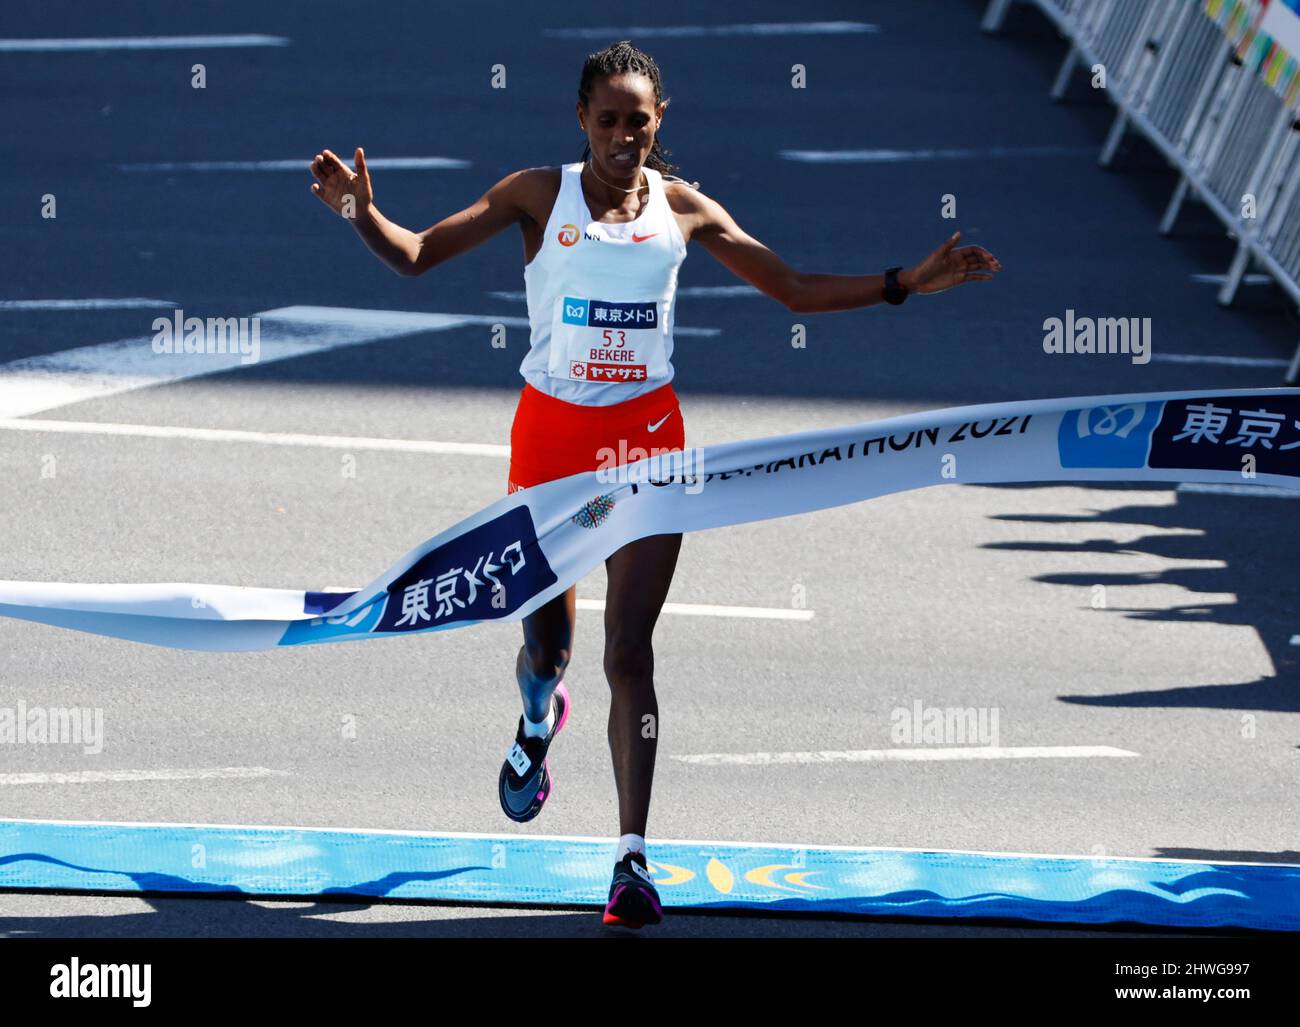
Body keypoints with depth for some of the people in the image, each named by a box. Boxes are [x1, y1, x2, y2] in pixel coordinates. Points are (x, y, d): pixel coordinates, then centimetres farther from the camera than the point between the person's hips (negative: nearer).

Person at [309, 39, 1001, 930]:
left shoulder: (683, 208, 3)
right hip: (551, 430, 0)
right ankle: (540, 719, 50)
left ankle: (633, 856, -11)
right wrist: (362, 212, -24)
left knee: (629, 652, -8)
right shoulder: (539, 195, -1)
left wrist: (910, 284, 1)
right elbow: (418, 255, -4)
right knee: (547, 639, 10)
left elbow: (796, 289, 10)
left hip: (646, 438, 0)